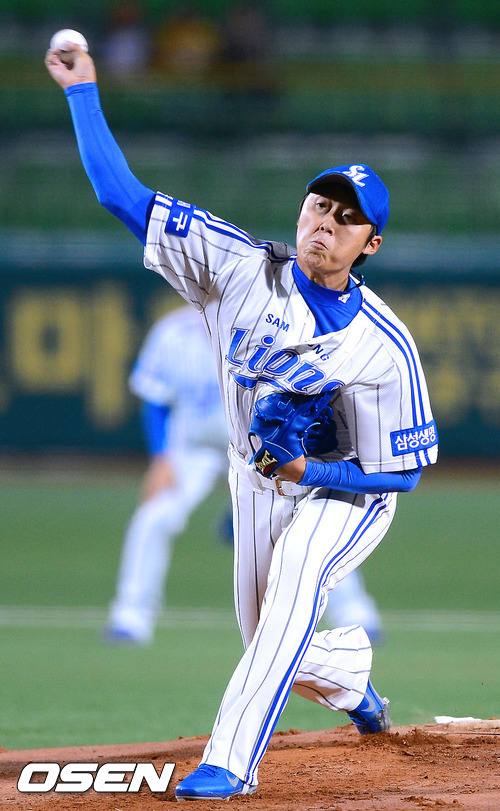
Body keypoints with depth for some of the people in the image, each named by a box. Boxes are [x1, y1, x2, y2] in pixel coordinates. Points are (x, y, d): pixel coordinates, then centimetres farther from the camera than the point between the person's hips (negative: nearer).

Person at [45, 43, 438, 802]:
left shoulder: (385, 348, -26)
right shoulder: (239, 268, -18)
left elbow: (400, 471, -19)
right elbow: (125, 197, -17)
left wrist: (309, 469, -34)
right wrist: (82, 91, -21)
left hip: (346, 490, -5)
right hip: (256, 480, 5)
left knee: (294, 573, -35)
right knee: (281, 652, 12)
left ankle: (230, 761, -39)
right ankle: (351, 674, 51)